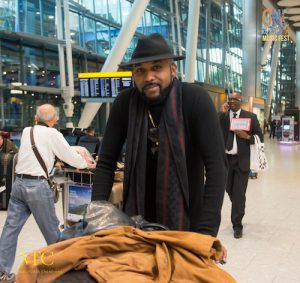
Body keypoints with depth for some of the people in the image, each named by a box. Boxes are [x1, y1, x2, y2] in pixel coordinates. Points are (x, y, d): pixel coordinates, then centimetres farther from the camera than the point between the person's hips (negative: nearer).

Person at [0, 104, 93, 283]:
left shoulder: (26, 131, 13)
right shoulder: (52, 134, -4)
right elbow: (70, 156, 2)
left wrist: (52, 158, 39)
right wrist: (85, 164, 21)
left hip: (19, 183, 6)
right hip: (37, 186, -6)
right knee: (51, 228, 9)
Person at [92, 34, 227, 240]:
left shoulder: (196, 99, -16)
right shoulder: (125, 103, -8)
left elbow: (216, 164, -19)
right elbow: (106, 163, -3)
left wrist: (207, 230, -25)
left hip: (186, 219, -2)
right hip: (137, 218, 2)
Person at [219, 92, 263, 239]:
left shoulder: (250, 116, 1)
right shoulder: (222, 115, 6)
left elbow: (260, 137, 2)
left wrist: (247, 136, -16)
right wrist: (222, 113, -15)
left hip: (242, 160, -3)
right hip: (225, 158, 3)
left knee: (239, 194, -1)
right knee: (229, 190, 16)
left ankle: (237, 225, 11)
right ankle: (238, 214, 40)